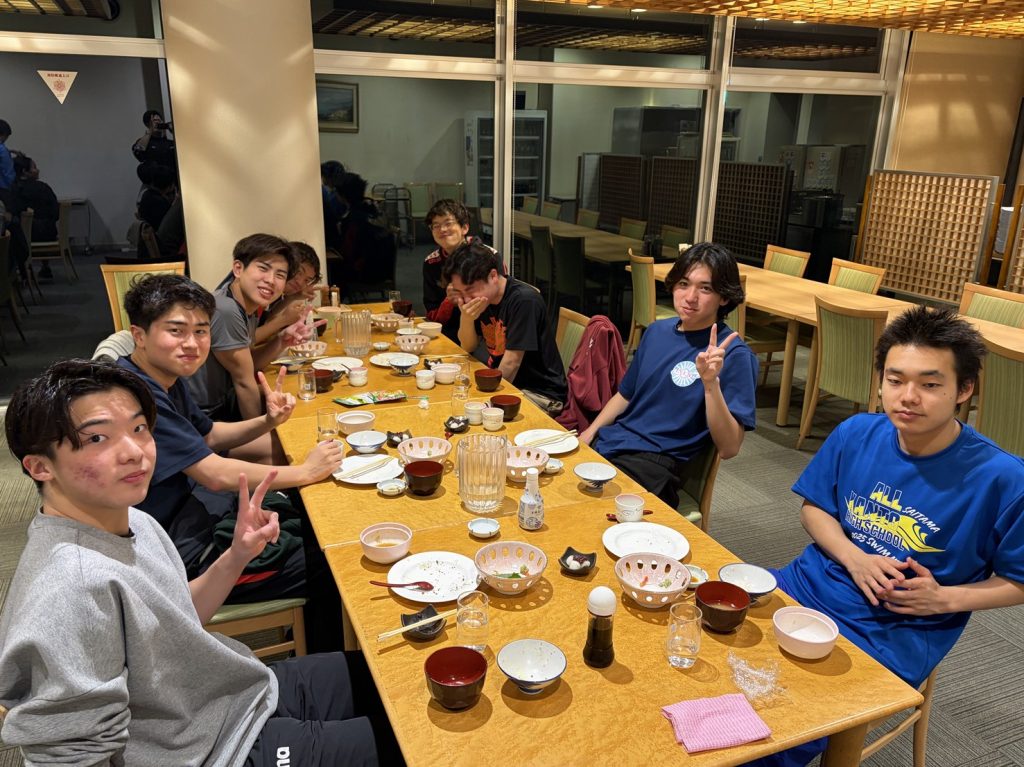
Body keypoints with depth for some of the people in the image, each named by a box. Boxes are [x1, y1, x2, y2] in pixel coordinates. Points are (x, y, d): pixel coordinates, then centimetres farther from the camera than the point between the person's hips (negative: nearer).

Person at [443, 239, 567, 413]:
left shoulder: (524, 300, -23)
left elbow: (511, 363, -21)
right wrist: (466, 319, -14)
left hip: (542, 394, -7)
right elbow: (468, 347, 6)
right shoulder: (481, 299, 1)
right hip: (504, 382, 8)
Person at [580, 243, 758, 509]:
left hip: (655, 461, -7)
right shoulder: (657, 331, 11)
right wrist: (588, 434, 7)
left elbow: (728, 448, -15)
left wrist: (710, 383, -28)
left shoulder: (733, 354, -10)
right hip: (608, 441, 7)